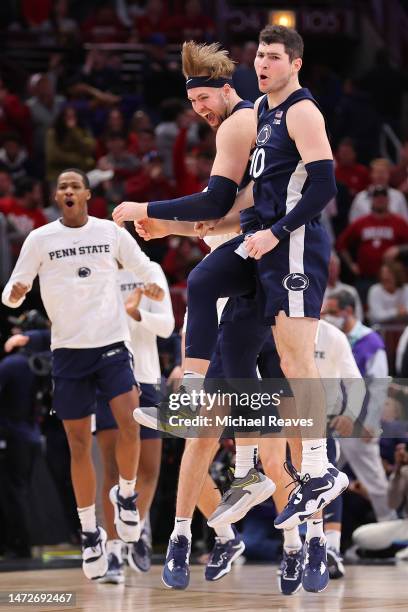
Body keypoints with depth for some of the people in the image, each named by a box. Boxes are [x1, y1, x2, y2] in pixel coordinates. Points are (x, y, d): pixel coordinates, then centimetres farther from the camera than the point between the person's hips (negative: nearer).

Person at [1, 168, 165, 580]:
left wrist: (153, 284, -8)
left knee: (129, 422, -19)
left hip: (111, 344, 0)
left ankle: (125, 495, 8)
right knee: (79, 444, 2)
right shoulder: (41, 238, 0)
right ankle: (90, 533, 13)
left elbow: (144, 268, 13)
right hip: (68, 349, 0)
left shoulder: (111, 232, 2)